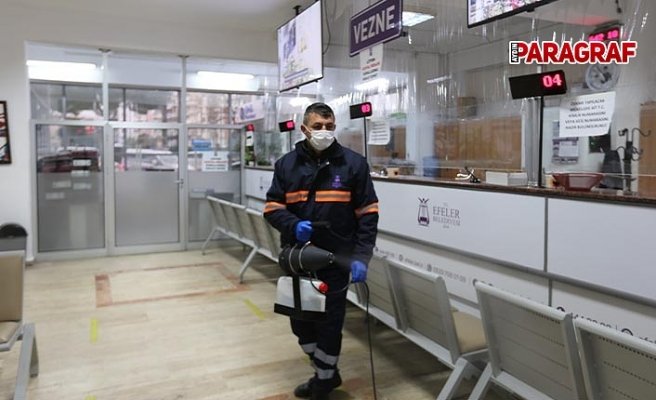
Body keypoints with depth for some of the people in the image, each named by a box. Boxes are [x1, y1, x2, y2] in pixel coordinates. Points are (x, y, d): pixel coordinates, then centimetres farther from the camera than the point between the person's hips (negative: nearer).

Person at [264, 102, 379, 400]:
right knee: (300, 321, 15)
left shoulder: (354, 163, -3)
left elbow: (368, 215, -4)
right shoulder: (286, 164, 4)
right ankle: (326, 373, 39)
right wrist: (293, 225, -16)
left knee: (329, 324, 6)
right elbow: (272, 208, 5)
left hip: (335, 261, -3)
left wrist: (361, 257, -12)